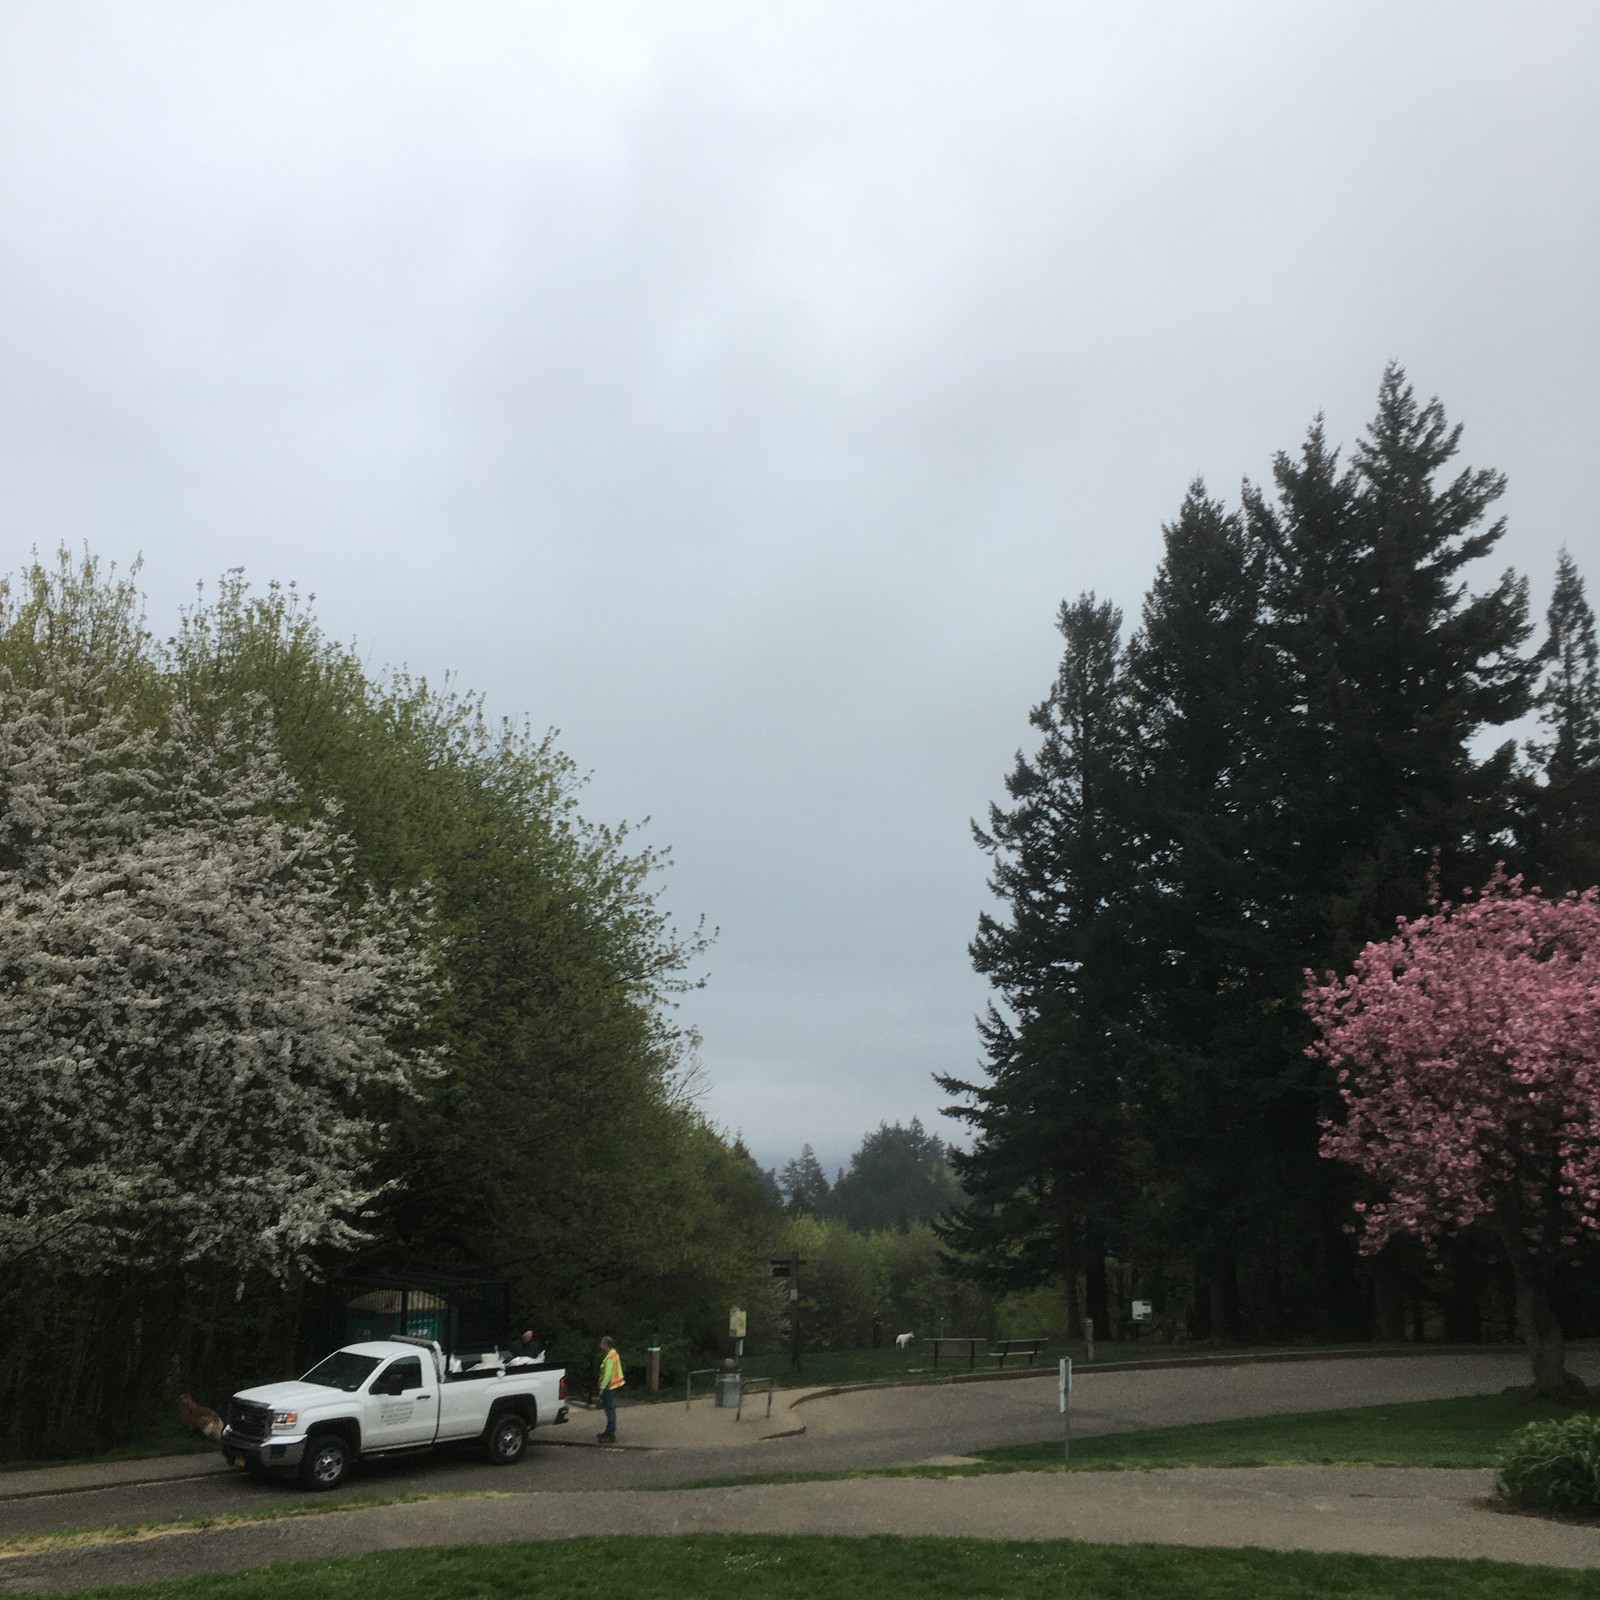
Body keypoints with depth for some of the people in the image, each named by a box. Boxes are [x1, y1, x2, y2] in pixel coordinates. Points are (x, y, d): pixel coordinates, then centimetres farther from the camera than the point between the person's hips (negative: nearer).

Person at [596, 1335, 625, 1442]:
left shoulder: (609, 1359, -21)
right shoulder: (614, 1353, 9)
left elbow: (607, 1375, -26)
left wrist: (602, 1388, -24)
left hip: (610, 1388, -11)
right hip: (613, 1386, 11)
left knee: (610, 1410, -6)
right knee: (610, 1410, 20)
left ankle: (611, 1436, -3)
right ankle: (609, 1432, 32)